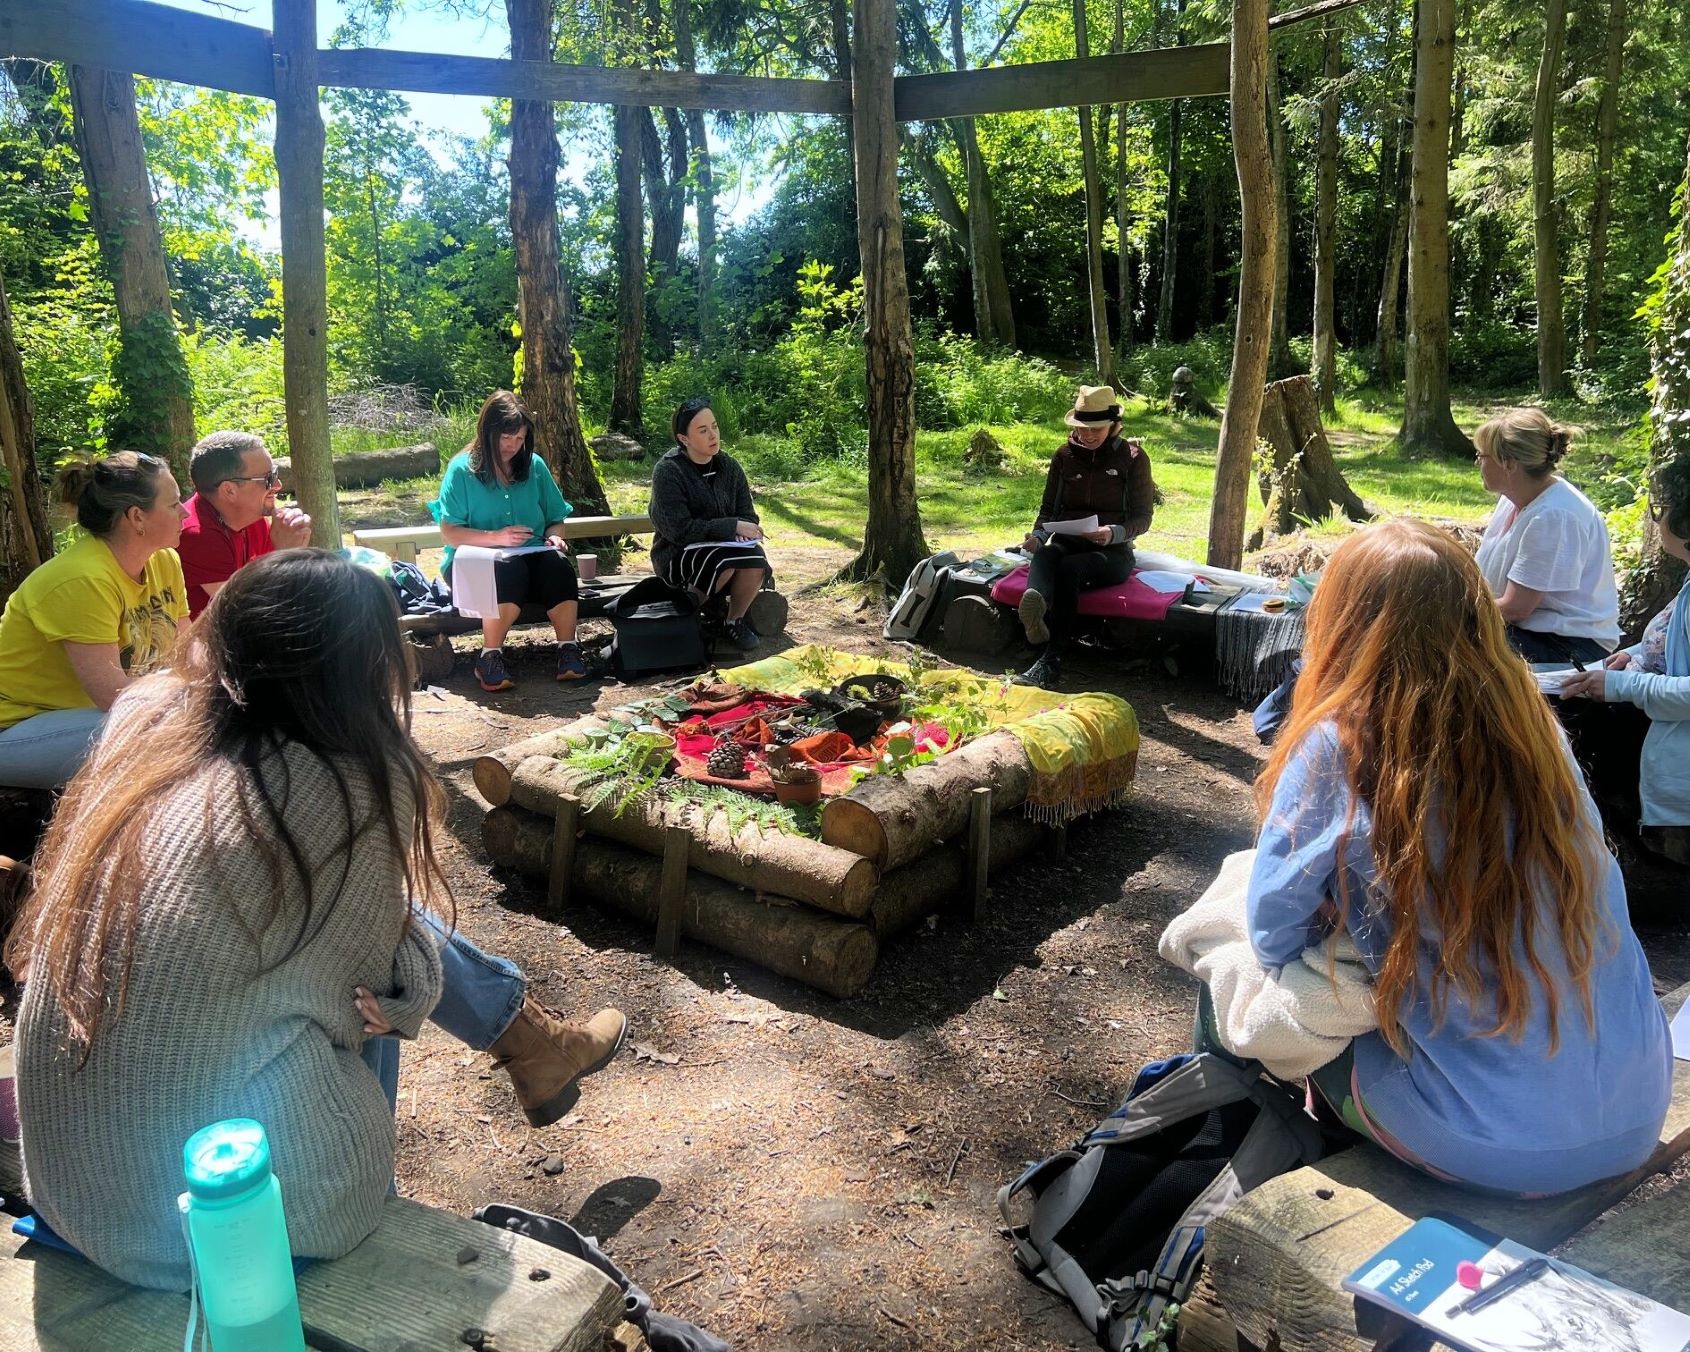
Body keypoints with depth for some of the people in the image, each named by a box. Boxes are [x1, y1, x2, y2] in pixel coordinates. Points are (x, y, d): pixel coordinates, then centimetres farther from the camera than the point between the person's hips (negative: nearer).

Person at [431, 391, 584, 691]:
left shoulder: (534, 466, 10)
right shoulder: (462, 469, -2)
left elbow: (555, 519, 16)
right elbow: (449, 533, -7)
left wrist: (554, 537, -7)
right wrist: (496, 537, -21)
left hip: (531, 557, 3)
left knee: (558, 564, -31)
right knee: (510, 570, -37)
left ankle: (568, 650, -29)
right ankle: (490, 657, -31)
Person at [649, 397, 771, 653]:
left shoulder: (728, 466, 2)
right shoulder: (667, 471, -15)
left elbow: (747, 515, 7)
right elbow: (679, 529, -22)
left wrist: (745, 531, -18)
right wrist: (732, 526, -25)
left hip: (725, 547, 5)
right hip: (677, 555, -5)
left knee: (756, 559, -28)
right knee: (724, 560, -35)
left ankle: (734, 621, -2)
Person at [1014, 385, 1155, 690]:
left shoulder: (1133, 457, 2)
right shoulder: (1065, 456, 11)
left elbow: (1143, 517, -1)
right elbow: (1048, 508, 13)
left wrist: (1114, 534, -22)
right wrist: (1038, 535, -10)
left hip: (1113, 552, -3)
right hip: (1067, 544, 3)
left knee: (1070, 567, -36)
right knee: (1044, 556, -34)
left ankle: (1050, 664, -47)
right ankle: (1034, 611, -69)